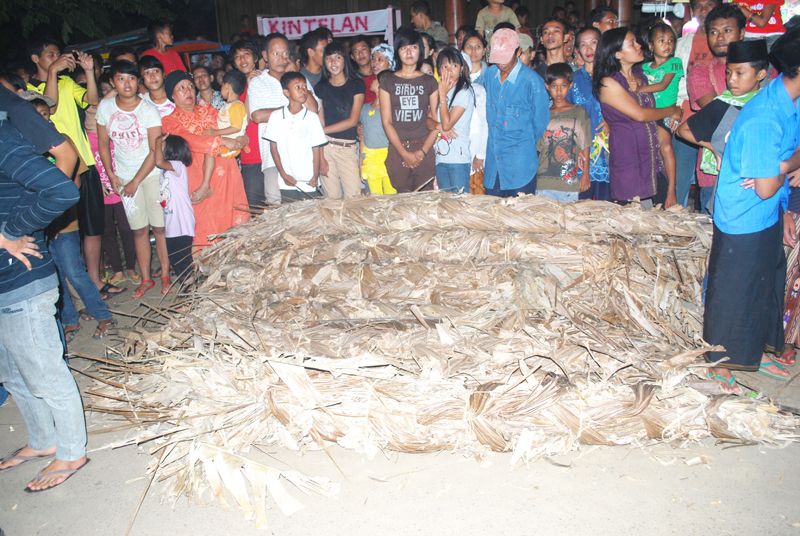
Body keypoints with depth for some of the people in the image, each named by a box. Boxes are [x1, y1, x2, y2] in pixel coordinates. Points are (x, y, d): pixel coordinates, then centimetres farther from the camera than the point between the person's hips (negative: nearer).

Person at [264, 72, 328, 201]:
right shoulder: (276, 116, 3)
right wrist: (283, 174, -4)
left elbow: (316, 149, 2)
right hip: (287, 182, 0)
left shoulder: (312, 118, 2)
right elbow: (273, 148, 4)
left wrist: (315, 176, -7)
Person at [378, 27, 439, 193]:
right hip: (397, 150, 0)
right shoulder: (388, 81, 8)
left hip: (424, 150, 0)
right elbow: (387, 122, 2)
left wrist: (422, 151, -9)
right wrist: (405, 153, -7)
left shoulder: (429, 81, 10)